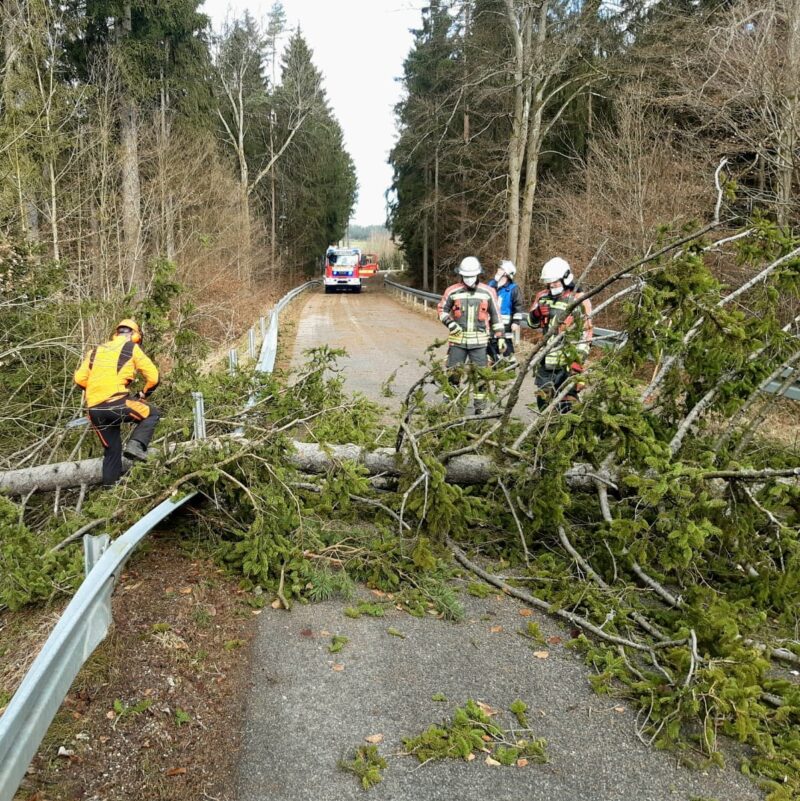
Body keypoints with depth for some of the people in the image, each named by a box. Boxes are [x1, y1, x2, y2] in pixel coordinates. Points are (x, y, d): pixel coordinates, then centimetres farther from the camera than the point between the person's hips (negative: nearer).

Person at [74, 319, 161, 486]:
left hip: (94, 410, 6)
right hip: (116, 404, -6)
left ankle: (110, 486, 21)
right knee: (153, 413, 16)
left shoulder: (97, 350, 22)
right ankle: (136, 444, -4)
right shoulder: (132, 348, 8)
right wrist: (144, 394, 22)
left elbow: (79, 378, 16)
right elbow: (153, 378, 4)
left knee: (112, 449, 20)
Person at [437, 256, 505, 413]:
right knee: (453, 373, 3)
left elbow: (496, 316, 9)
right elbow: (442, 309, 10)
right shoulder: (452, 291, 0)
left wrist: (500, 337, 6)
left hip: (479, 341, 0)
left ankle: (480, 405, 14)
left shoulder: (488, 292, 2)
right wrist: (450, 322, -8)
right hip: (457, 340, 0)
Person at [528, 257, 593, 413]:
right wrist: (536, 314, -5)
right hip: (545, 360, 6)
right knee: (543, 400, 15)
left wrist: (578, 360, -15)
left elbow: (586, 334, -9)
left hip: (568, 362, -6)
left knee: (567, 404, -4)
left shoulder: (579, 301, -7)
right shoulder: (543, 297, 8)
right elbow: (532, 323, 19)